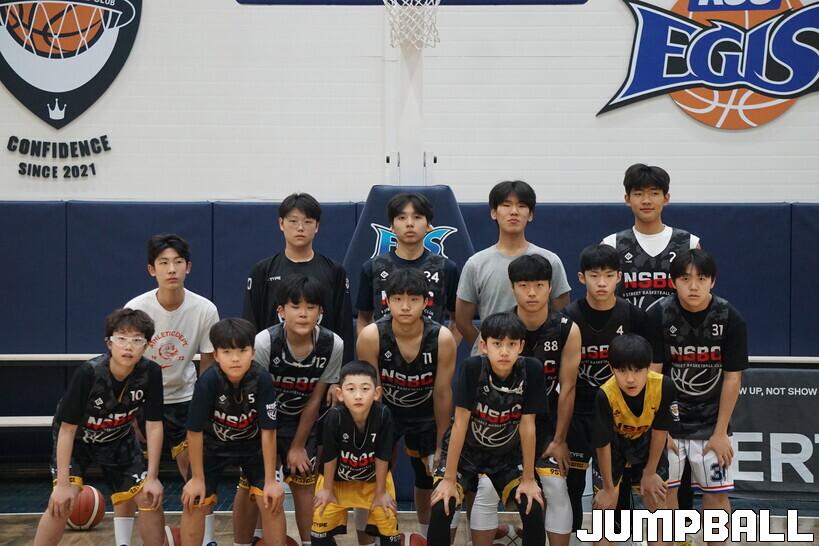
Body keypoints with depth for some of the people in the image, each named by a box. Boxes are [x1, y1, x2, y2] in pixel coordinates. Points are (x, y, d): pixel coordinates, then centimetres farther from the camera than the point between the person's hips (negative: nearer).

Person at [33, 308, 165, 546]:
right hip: (77, 438, -3)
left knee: (150, 498, -4)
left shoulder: (151, 373, -25)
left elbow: (154, 426, -16)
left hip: (118, 439, 3)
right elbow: (67, 428, -27)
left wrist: (152, 477, -17)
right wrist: (63, 483, -27)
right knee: (63, 500, -22)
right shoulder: (88, 373, -33)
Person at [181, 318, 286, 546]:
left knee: (271, 500, -9)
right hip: (213, 444, 0)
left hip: (252, 444, 0)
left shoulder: (262, 379, -30)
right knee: (194, 501, -5)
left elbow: (268, 431, -21)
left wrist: (270, 480, -16)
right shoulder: (208, 381, -32)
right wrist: (197, 478, -13)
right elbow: (194, 431, -20)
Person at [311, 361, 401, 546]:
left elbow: (382, 457, -20)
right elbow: (330, 457, -19)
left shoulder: (383, 415, -33)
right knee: (322, 521, 0)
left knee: (389, 523, 0)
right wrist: (327, 489, -6)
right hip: (337, 477, 0)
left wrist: (381, 492, -10)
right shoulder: (334, 417, -34)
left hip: (374, 477, 0)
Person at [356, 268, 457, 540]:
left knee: (429, 475, 16)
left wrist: (440, 445, -6)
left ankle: (427, 531, 42)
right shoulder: (371, 336, -29)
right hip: (384, 411, -1)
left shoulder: (442, 339, -27)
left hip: (425, 414, 1)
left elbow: (442, 394, -15)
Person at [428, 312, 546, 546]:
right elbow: (460, 424, -23)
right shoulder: (471, 368, -28)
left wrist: (528, 479, -10)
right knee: (441, 509, -20)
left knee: (534, 509, -14)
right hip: (465, 450, -2)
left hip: (507, 453, 2)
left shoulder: (531, 370, -23)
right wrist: (449, 479, -20)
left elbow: (527, 426, -15)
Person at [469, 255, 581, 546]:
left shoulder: (568, 330, -15)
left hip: (546, 421, 0)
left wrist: (559, 439, -6)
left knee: (557, 491, -4)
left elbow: (567, 388, -8)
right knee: (486, 491, -5)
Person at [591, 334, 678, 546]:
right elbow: (603, 444, -22)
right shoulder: (605, 395, -36)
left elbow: (660, 430, -16)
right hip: (614, 445, -1)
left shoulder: (664, 386, -32)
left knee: (657, 499, 5)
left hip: (646, 443, 2)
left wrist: (650, 473, -6)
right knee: (604, 504, -2)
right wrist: (608, 488, -11)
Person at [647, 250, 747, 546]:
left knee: (717, 494, 4)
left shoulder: (730, 319, -12)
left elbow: (732, 378, -5)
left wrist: (720, 432, -4)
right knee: (664, 490, 2)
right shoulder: (658, 316, -13)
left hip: (710, 421, 1)